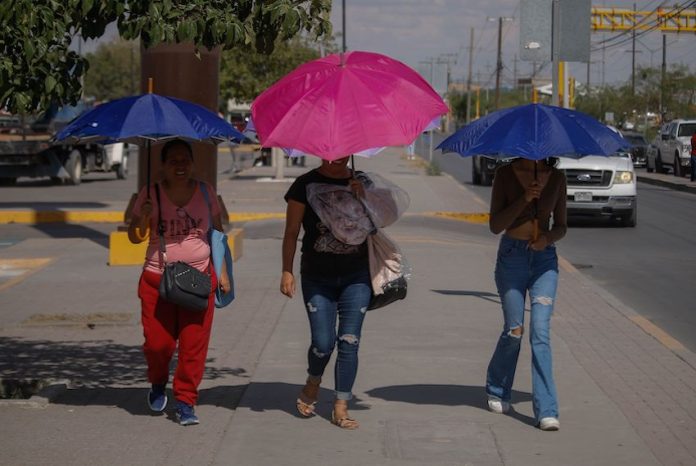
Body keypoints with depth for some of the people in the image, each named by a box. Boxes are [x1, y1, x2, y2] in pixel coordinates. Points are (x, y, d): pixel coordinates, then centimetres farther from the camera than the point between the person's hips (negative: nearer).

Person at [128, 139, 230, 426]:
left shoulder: (205, 193, 6)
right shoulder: (150, 194, 1)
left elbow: (217, 232, 14)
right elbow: (134, 238, 6)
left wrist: (222, 271, 7)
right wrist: (143, 219, -15)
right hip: (157, 280, -1)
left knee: (194, 345, -3)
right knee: (157, 342, -4)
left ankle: (185, 402, 9)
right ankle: (158, 384, 27)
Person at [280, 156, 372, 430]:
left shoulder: (361, 183, 8)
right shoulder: (306, 184, 0)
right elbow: (291, 232, 1)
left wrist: (363, 197, -14)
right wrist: (287, 271, -6)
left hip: (356, 276, 2)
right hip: (317, 277, -2)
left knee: (349, 342, -3)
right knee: (323, 342, -6)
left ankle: (341, 408, 5)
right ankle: (312, 384, 26)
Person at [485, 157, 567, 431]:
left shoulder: (556, 178, 4)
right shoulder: (506, 175, -3)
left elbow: (561, 225, 10)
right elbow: (495, 225, -8)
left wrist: (548, 238, -12)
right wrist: (524, 199, -20)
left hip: (544, 258, 1)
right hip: (512, 257, -1)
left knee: (540, 333, -9)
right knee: (514, 331, 1)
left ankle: (546, 411, -13)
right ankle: (497, 392, 29)